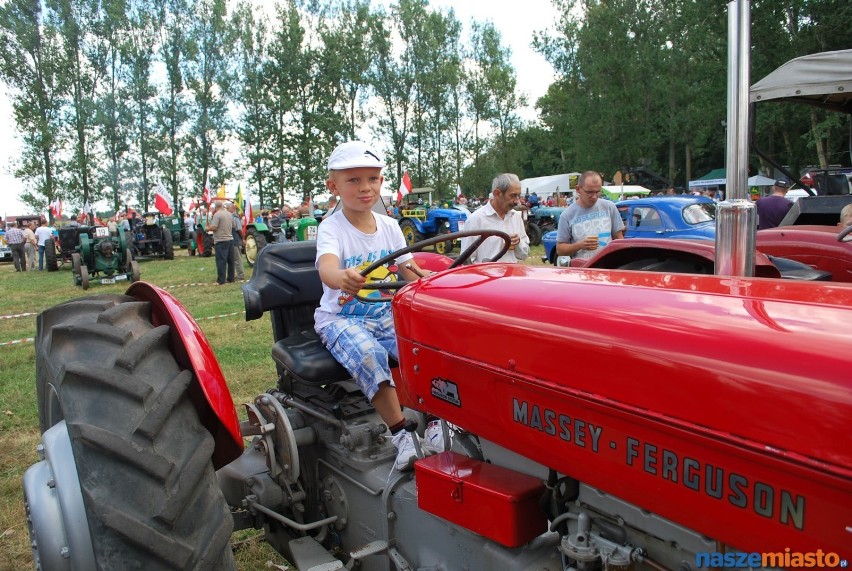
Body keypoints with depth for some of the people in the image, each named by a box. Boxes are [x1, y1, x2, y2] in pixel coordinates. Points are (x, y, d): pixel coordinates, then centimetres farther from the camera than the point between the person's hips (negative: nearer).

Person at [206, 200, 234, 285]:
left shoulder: (217, 214, -13)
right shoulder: (229, 214, 10)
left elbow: (214, 227, -18)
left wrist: (208, 229, 1)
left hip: (221, 241, -7)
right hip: (230, 239, 7)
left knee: (221, 261, -6)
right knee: (230, 260, 11)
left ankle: (221, 281, -5)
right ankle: (231, 278, 17)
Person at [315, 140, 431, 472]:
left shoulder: (389, 227, 6)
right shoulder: (332, 227, -11)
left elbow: (409, 270, 8)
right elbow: (326, 265, -32)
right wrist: (341, 277, -58)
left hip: (385, 314, 5)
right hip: (340, 318, -4)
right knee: (368, 353, -34)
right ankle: (400, 434, -26)